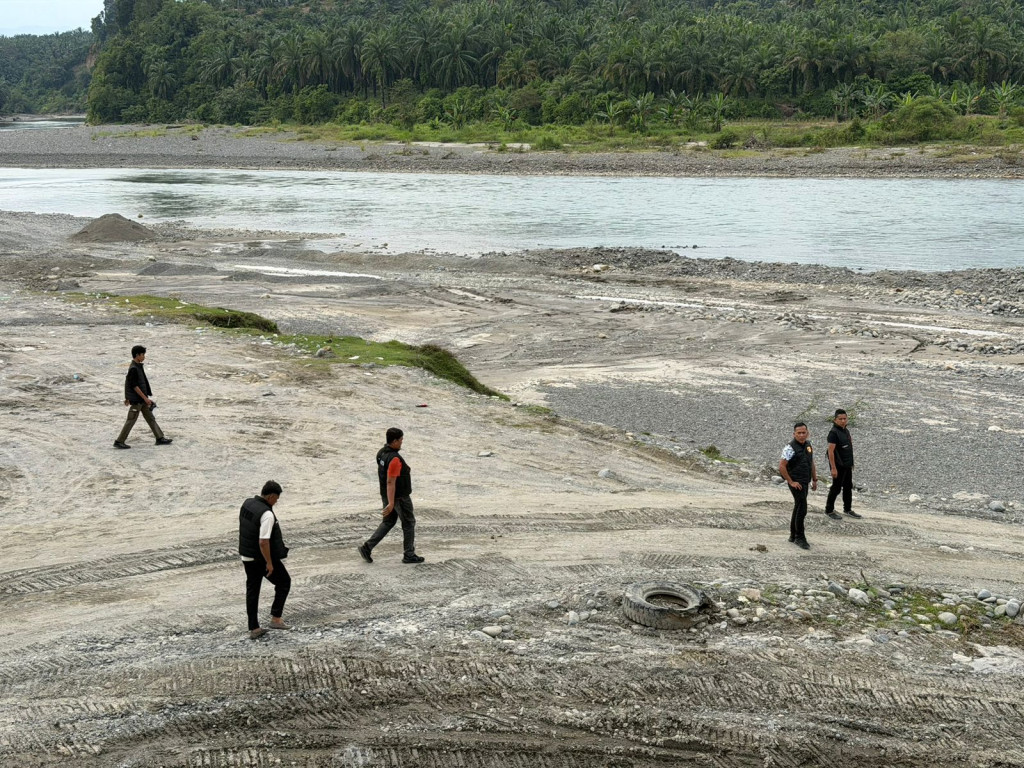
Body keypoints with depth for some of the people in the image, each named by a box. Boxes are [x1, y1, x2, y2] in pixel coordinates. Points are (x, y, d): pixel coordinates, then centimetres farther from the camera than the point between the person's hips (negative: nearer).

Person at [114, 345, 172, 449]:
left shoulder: (138, 367, 10)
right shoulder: (133, 369, -20)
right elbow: (134, 386, -22)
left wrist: (128, 397, 24)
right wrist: (145, 398, -20)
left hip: (142, 400, 10)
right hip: (136, 401, -10)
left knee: (150, 418, 13)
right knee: (131, 421, -2)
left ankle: (160, 438, 18)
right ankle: (119, 442, 6)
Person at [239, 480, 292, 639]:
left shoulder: (247, 503, 0)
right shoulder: (267, 514, -26)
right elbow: (264, 542, -29)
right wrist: (269, 563, -20)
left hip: (246, 556, 8)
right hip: (263, 558, -7)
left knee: (252, 590, 15)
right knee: (284, 582, 14)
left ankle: (254, 629, 20)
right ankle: (276, 618, 13)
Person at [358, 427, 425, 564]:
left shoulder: (381, 453, 1)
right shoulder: (395, 459, -29)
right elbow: (390, 482, -30)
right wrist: (391, 504, -29)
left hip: (387, 495, 9)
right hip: (399, 497, -9)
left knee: (388, 522, 18)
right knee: (408, 523, 8)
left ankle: (367, 547, 8)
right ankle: (409, 555, 18)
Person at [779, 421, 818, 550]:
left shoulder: (808, 445, 9)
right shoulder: (790, 448, -16)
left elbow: (811, 463, 21)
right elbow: (781, 466, -20)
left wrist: (814, 480, 18)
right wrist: (791, 482, -17)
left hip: (805, 482, 8)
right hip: (796, 483, -8)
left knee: (798, 508, 15)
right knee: (802, 508, -13)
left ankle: (793, 535, 25)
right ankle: (800, 538, -8)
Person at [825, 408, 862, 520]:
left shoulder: (845, 430, 7)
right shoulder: (833, 432, -20)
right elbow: (831, 451, -22)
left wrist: (851, 463, 17)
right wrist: (833, 468, -24)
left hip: (847, 465, 8)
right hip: (838, 465, -8)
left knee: (848, 487, 15)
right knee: (836, 488, 1)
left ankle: (848, 509, 28)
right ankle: (829, 510, 14)